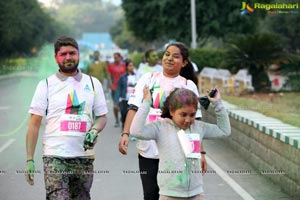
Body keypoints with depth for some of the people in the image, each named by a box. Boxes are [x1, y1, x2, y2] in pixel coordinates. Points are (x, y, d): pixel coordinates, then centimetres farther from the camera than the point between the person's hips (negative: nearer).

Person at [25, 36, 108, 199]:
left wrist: (94, 131, -9)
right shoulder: (46, 85, 4)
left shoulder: (93, 83, 11)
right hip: (55, 157, -3)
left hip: (84, 157, 3)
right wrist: (29, 159, -5)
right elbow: (34, 124, 2)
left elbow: (102, 117, 15)